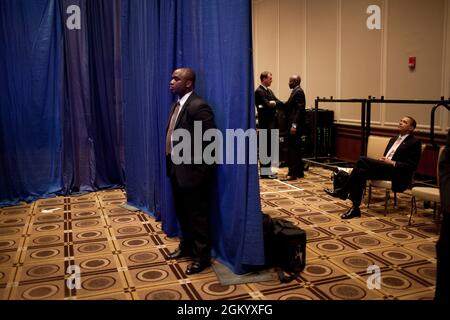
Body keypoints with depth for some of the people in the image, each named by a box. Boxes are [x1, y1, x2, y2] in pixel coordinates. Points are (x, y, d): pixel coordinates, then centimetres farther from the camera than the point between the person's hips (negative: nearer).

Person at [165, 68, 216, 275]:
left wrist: (200, 169, -18)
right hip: (176, 168, 9)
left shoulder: (198, 106, -19)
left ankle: (202, 256, 19)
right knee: (182, 212, 21)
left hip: (192, 170, -9)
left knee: (197, 215, 4)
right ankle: (187, 246, 39)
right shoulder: (177, 105, 11)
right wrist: (171, 163, 11)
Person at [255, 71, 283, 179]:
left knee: (269, 147, 12)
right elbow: (267, 105, -19)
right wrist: (276, 103, -2)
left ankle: (268, 170, 19)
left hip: (271, 122, 9)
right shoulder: (259, 91, -11)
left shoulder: (269, 91, 18)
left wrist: (274, 103, -9)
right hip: (265, 123, -9)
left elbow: (277, 102, 12)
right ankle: (264, 172, -1)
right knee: (266, 147, -6)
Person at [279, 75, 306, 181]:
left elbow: (299, 109, -20)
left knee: (293, 149, -8)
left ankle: (292, 173, -6)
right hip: (293, 123, 10)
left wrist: (294, 125, -24)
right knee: (296, 148, 14)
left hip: (295, 124, -10)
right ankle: (299, 172, 22)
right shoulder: (296, 91, 19)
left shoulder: (298, 92, -12)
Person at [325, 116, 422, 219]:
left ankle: (343, 191, -17)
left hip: (397, 175, -7)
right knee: (361, 172, -25)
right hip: (383, 169, 7)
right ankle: (355, 208, -23)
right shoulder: (393, 140, 25)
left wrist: (392, 163, -15)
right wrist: (381, 160, 2)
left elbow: (412, 166, -8)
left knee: (363, 160, -26)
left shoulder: (414, 143, 1)